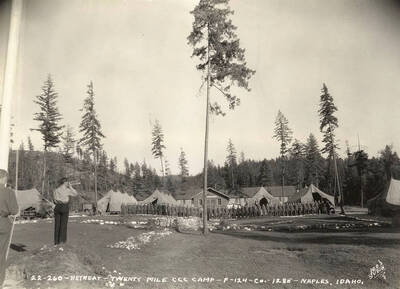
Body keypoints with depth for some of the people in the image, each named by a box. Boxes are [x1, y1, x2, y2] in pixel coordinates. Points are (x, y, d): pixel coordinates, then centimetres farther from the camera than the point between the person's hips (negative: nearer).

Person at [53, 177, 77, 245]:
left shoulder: (56, 190, 8)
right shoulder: (67, 190, -7)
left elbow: (54, 200, 11)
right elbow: (76, 194, 5)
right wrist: (70, 187, 7)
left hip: (57, 207, 5)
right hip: (64, 208, -5)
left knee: (57, 225, 7)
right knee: (63, 225, 0)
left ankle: (56, 241, 8)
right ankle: (62, 241, -2)